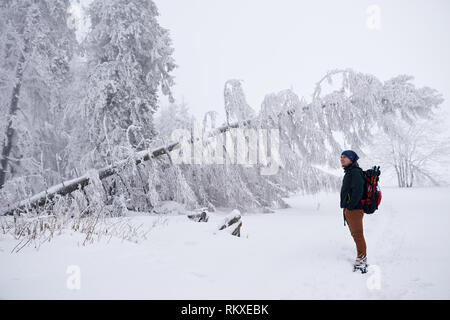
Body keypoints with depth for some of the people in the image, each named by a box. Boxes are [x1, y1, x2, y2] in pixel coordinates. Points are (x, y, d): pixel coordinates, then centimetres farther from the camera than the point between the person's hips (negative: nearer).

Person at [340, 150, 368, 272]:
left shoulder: (355, 172, -15)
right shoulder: (349, 172, 18)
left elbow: (358, 191, -24)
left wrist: (350, 206, -19)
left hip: (354, 210, -10)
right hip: (349, 210, 10)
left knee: (357, 234, -5)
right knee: (355, 234, 15)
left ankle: (362, 259, 2)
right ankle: (361, 258, 24)